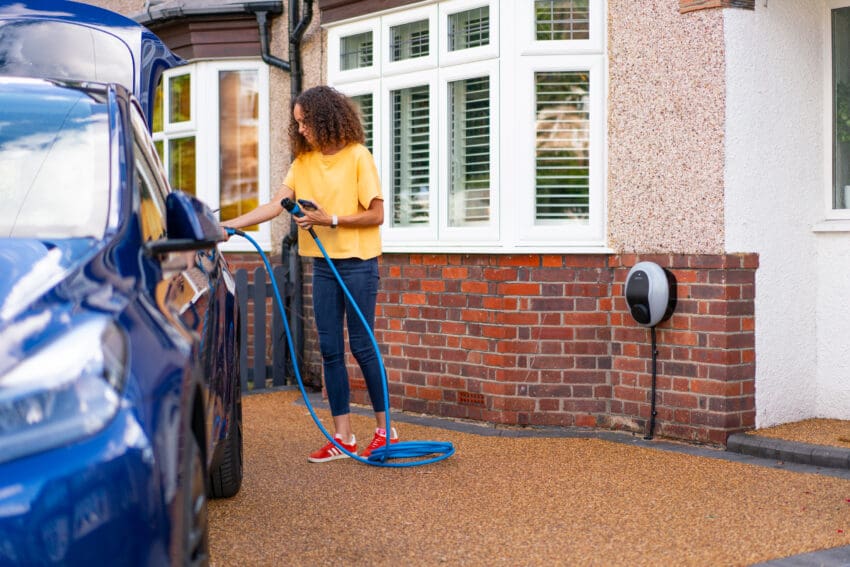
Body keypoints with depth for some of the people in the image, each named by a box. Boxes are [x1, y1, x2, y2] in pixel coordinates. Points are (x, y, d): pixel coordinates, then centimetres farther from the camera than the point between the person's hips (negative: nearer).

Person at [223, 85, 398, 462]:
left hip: (358, 262, -6)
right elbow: (276, 205, -1)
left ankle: (385, 429, 11)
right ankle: (343, 437, 11)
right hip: (323, 265, 6)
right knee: (330, 349, 5)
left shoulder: (357, 157, -7)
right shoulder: (303, 162, 8)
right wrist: (231, 224, -12)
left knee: (361, 346, -3)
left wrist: (330, 220, -17)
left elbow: (376, 215, -8)